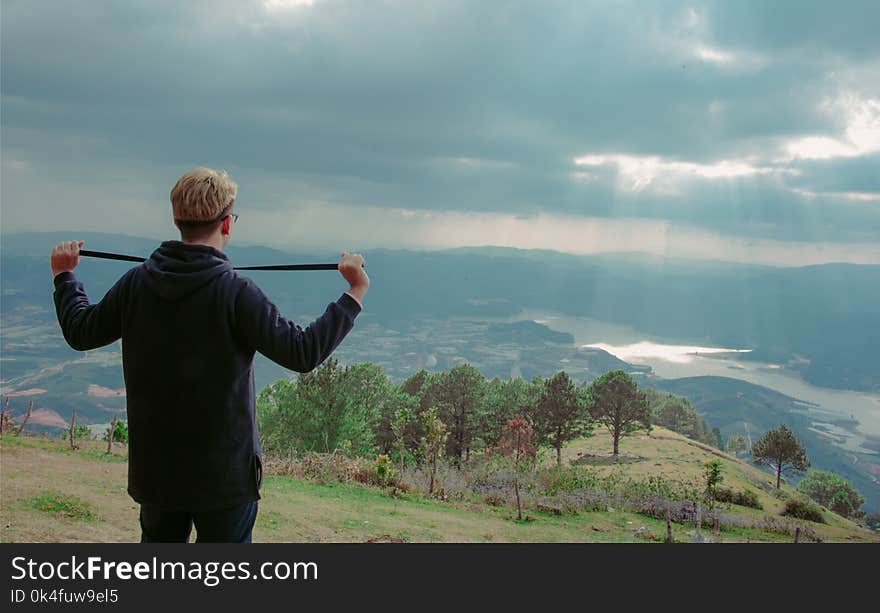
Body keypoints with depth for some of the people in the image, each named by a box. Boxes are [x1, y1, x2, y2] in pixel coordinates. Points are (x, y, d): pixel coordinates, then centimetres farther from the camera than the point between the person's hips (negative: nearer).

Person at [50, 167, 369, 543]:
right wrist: (354, 294, -13)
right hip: (224, 471, -5)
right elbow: (303, 352, -21)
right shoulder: (236, 293, -20)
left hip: (155, 466, 5)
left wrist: (64, 275, 26)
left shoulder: (136, 283, -5)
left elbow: (81, 332, 10)